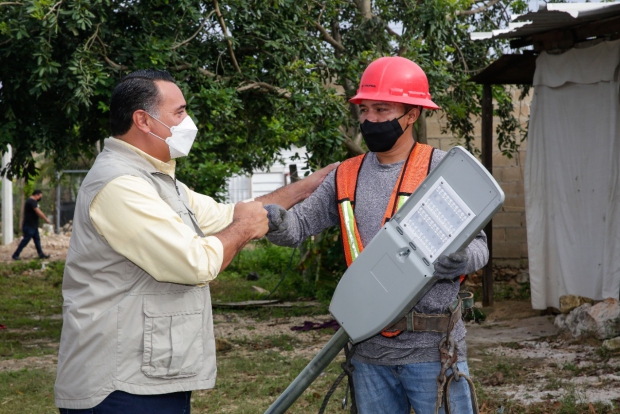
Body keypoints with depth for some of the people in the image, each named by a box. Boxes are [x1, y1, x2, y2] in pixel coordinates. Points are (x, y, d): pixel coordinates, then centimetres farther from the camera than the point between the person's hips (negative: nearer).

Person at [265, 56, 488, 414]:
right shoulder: (347, 177, 9)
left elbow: (478, 244, -2)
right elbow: (299, 226, 9)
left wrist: (460, 260, -26)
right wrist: (276, 222, -14)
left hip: (431, 348, -4)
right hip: (370, 351, 5)